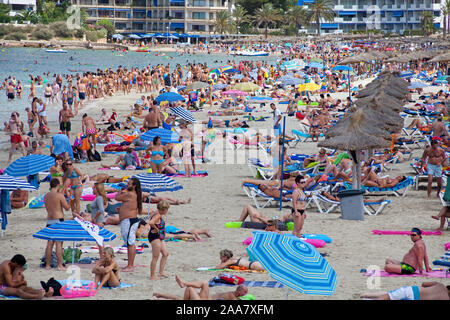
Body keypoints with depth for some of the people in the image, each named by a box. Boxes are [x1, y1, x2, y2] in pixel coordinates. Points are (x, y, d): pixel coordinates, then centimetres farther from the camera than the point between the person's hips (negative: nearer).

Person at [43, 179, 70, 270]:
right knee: (59, 243, -3)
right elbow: (67, 208, -7)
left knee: (50, 243, 10)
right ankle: (60, 265, -3)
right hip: (58, 220, -6)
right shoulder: (60, 195, -11)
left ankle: (47, 265, 13)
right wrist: (65, 201, 11)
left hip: (49, 221, 6)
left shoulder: (46, 196, 7)